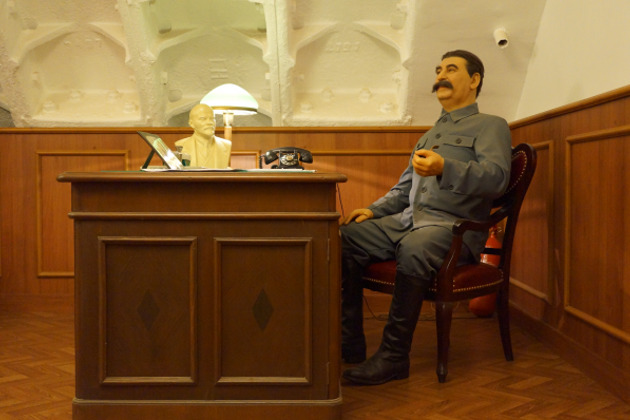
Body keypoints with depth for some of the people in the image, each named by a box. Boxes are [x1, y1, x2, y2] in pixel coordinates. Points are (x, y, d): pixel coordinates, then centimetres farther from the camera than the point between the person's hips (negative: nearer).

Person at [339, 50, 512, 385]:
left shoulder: (491, 125, 7)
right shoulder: (430, 134, 30)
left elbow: (496, 176, -13)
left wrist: (445, 168, -30)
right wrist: (373, 210, 11)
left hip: (455, 226, -7)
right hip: (408, 219, 7)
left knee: (413, 249, -39)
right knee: (346, 238, -15)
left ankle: (394, 356, -27)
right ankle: (349, 344, -12)